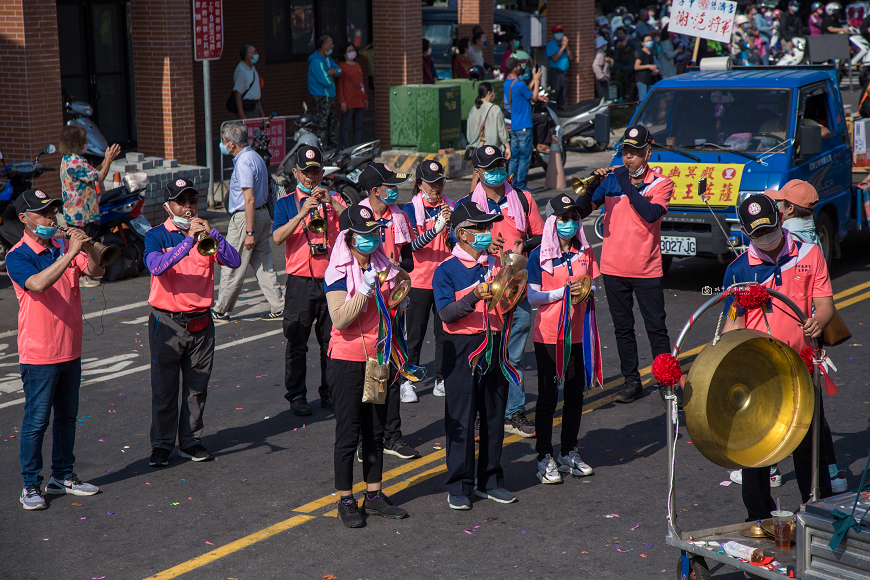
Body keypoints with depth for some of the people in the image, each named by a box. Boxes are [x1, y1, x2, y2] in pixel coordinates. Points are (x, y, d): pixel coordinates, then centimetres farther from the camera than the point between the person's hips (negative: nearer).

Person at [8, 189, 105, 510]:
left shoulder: (63, 247, 7)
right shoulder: (18, 256, -12)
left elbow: (95, 270, -3)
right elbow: (38, 284, -30)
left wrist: (87, 246, -22)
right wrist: (70, 253, -33)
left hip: (70, 350, 7)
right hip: (38, 354, -6)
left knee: (67, 417, 15)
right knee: (36, 420, -2)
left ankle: (63, 476, 27)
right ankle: (30, 486, 7)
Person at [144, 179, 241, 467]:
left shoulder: (205, 233, 8)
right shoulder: (156, 235, -2)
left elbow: (234, 261, -5)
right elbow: (156, 266, -23)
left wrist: (211, 233, -19)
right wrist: (189, 240, -30)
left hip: (201, 322, 3)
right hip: (168, 323, -3)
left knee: (197, 387, 9)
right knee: (164, 387, 1)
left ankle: (191, 441, 20)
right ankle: (162, 445, 9)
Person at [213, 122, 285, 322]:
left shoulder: (243, 162, -18)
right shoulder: (255, 157, 13)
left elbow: (249, 199, -23)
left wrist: (249, 232, -23)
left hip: (245, 217, -10)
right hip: (262, 213, 10)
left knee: (232, 267, 0)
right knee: (264, 264, 10)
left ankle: (221, 311, 9)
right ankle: (278, 307, 9)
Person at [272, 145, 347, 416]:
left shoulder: (333, 199, 10)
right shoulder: (286, 203, 4)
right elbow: (278, 237, -11)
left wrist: (331, 202, -17)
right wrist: (302, 214, -21)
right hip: (300, 282, -2)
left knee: (331, 339, 7)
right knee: (297, 341, 2)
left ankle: (329, 393, 19)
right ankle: (296, 396, 12)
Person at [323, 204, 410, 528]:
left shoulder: (384, 268, 6)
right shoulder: (338, 273, -12)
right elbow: (340, 319, -22)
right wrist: (365, 289, -27)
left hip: (378, 358, 6)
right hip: (347, 360, -6)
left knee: (376, 430, 12)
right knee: (348, 432, 1)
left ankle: (374, 496, 23)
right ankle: (346, 501, 11)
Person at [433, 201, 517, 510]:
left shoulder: (496, 263, 9)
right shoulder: (447, 270, -5)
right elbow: (446, 313, -14)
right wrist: (474, 297, -27)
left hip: (494, 344, 5)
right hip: (462, 348, -5)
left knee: (494, 414, 9)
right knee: (461, 418, -2)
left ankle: (490, 481, 20)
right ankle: (459, 487, 6)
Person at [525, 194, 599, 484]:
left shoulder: (585, 252, 6)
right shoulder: (539, 256, -8)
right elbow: (532, 297, -11)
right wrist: (563, 291, -19)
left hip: (577, 333, 4)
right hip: (548, 336, -4)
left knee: (575, 394, 10)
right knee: (548, 396, 2)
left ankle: (569, 453, 24)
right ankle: (544, 458, 11)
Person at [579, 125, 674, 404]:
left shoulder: (661, 183, -1)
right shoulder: (611, 178, 4)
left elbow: (651, 214, -20)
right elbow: (581, 211, -1)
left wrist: (628, 185, -18)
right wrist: (593, 186, -18)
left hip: (647, 269, -2)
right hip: (614, 266, 2)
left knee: (656, 327, 2)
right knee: (623, 327, 9)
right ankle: (632, 381, 19)